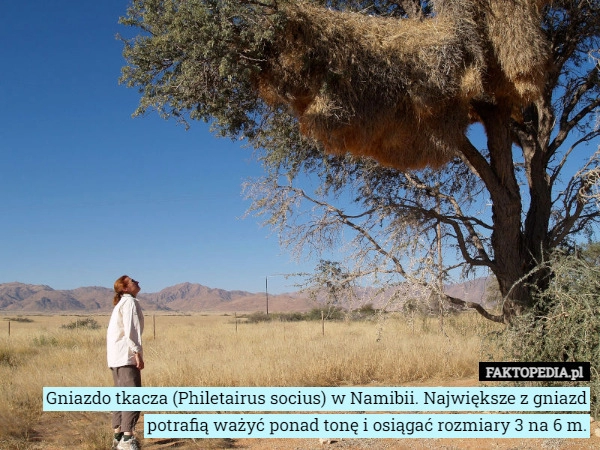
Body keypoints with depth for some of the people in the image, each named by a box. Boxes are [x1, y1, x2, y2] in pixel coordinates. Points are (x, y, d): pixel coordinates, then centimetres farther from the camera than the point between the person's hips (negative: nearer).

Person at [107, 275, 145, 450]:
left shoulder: (121, 303, 21)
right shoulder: (130, 301, -8)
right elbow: (131, 329, -18)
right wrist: (137, 352, -20)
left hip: (117, 357, 10)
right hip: (126, 356, -10)